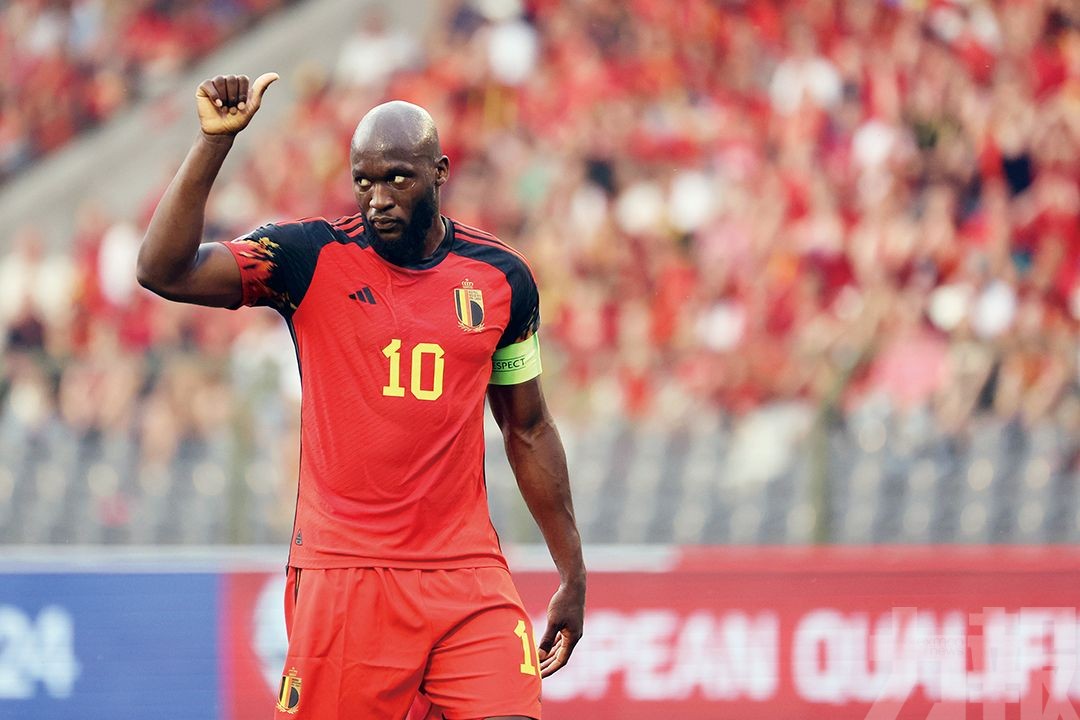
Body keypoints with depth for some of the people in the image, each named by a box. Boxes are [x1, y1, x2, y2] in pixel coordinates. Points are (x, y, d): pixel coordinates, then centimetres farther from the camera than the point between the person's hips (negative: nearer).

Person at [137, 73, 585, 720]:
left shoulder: (502, 277, 7)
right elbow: (164, 271, -14)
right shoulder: (311, 258, -1)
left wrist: (573, 574, 18)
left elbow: (529, 430, 18)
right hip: (344, 576, -2)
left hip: (470, 576, 2)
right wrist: (214, 141, -22)